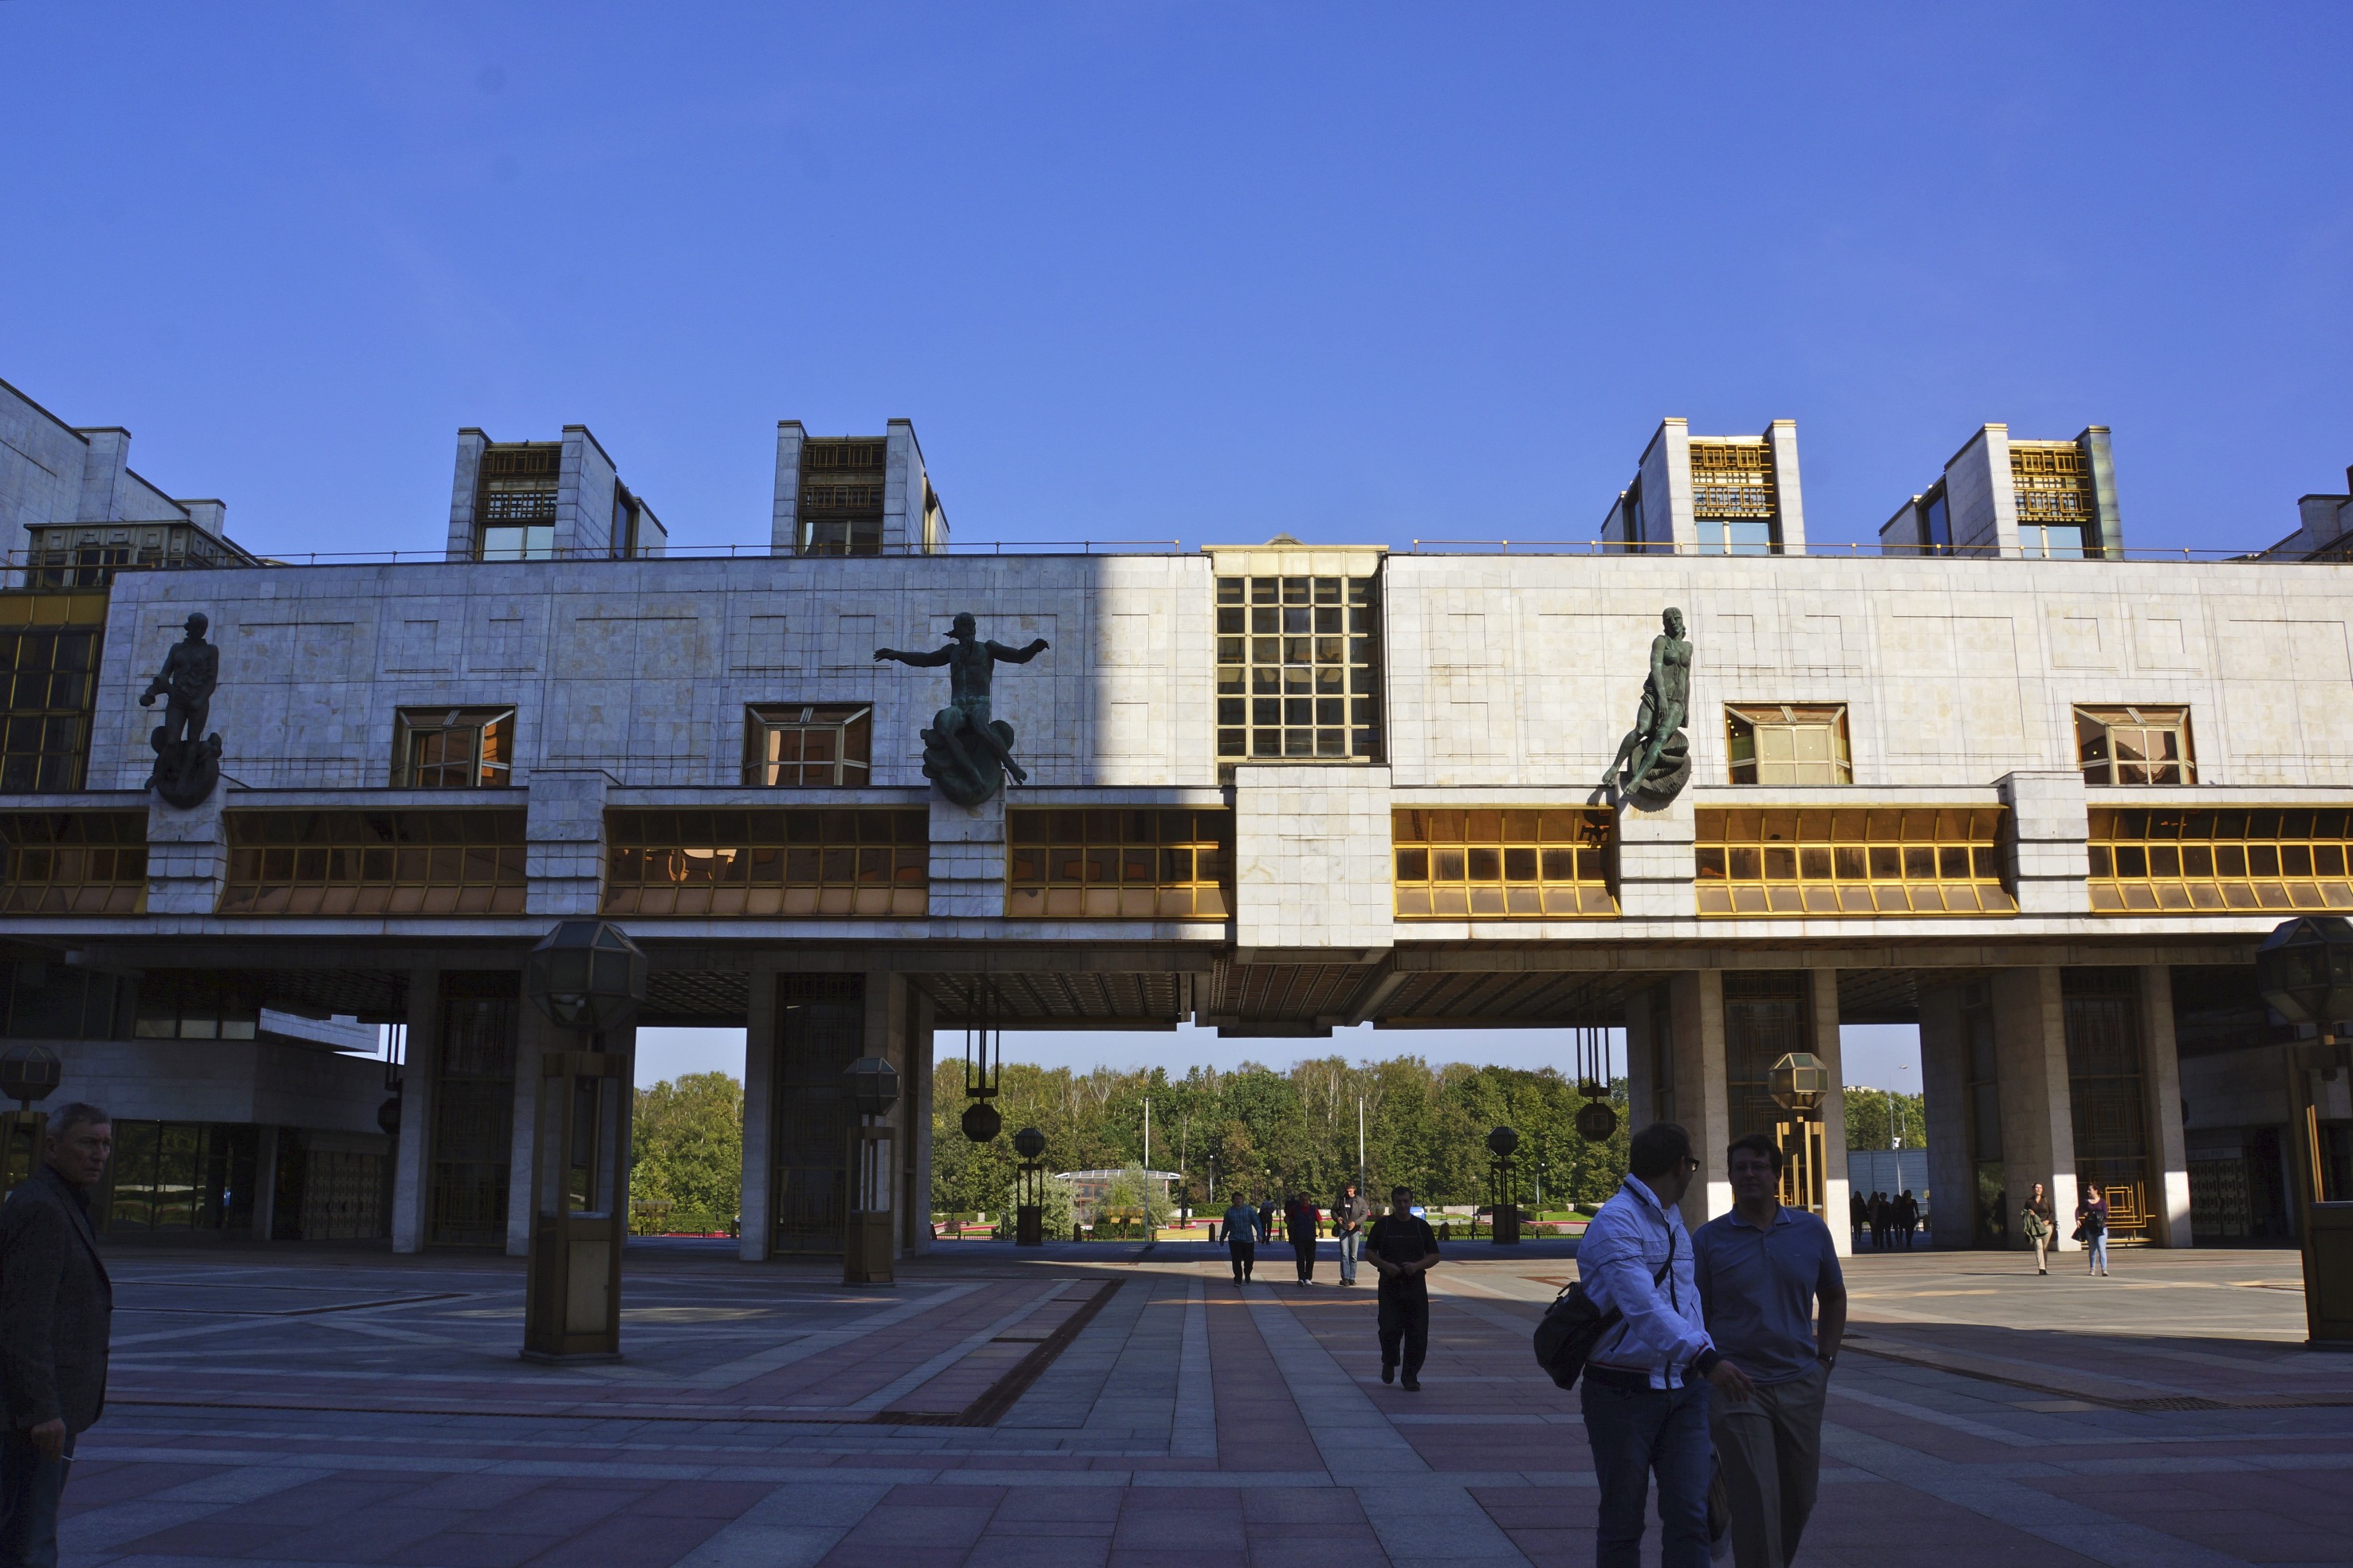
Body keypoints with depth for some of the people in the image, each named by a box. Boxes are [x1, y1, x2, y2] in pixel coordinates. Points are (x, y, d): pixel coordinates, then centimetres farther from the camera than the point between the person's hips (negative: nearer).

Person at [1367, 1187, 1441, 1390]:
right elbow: (1369, 1252, 6)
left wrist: (1417, 1266, -12)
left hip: (1416, 1284, 1)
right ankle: (1389, 1363, 20)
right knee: (1390, 1329, -9)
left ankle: (1411, 1376, 10)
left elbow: (1434, 1256, 7)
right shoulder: (1382, 1225, 4)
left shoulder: (1421, 1226, 6)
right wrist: (1386, 1266, -12)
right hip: (1389, 1284, -1)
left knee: (1417, 1332, -2)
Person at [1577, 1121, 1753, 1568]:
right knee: (1622, 1522, 6)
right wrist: (1706, 1358, -40)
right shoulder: (1615, 1224, -16)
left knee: (1689, 1516, -1)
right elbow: (1644, 1307, -30)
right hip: (1623, 1393, -7)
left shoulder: (1675, 1222, 15)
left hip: (1683, 1390, 7)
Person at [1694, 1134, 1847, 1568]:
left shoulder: (1811, 1231, 5)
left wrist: (1825, 1360, 11)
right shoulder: (1708, 1240, -3)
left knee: (1800, 1497, 14)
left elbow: (1833, 1297, 19)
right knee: (1757, 1504, -7)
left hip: (1800, 1385, 4)